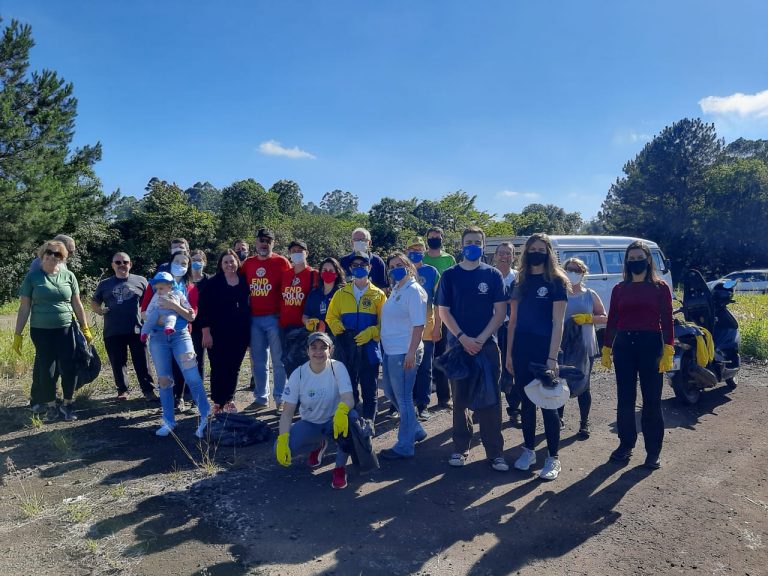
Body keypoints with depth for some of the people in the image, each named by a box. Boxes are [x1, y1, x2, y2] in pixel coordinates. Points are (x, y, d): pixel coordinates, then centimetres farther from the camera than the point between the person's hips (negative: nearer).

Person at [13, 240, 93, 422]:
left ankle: (67, 404, 18)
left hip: (65, 330, 1)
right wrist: (18, 334, -2)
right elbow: (24, 308, 0)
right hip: (41, 331, -1)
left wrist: (85, 329, 9)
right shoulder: (32, 277, -1)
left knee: (69, 368, -1)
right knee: (46, 370, 5)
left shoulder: (68, 276, 2)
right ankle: (51, 406, 22)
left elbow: (77, 304, 8)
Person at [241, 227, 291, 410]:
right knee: (258, 361, 9)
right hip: (254, 318, 4)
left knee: (278, 360, 0)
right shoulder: (248, 263, 10)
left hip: (274, 318, -4)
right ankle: (261, 397, 19)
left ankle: (280, 398, 8)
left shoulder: (281, 262, -1)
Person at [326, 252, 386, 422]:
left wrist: (370, 333, -17)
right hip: (346, 348, 2)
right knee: (349, 389, 7)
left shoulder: (378, 294, 4)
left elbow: (384, 321, -2)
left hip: (369, 348, -1)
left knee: (369, 389, 4)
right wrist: (341, 331, -7)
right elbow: (331, 317, 10)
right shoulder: (341, 293, 9)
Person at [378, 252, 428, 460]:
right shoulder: (395, 290, 14)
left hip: (404, 353, -10)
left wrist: (411, 352, -24)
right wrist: (384, 348, 17)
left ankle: (404, 447, 12)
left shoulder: (414, 291, -13)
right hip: (389, 351, 10)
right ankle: (416, 430, 34)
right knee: (391, 393, 19)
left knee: (403, 398, 0)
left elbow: (418, 325, -19)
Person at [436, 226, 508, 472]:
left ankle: (495, 452, 9)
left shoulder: (493, 275, 3)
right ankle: (460, 448, 20)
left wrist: (480, 339, -11)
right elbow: (444, 311, 1)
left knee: (490, 400, 1)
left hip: (487, 345, 0)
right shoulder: (450, 275, 3)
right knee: (460, 399, 8)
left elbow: (500, 312, -1)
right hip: (458, 345, 1)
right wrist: (463, 338, -12)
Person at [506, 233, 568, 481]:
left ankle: (553, 458, 13)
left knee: (547, 404, 0)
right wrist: (509, 353, 9)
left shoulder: (556, 282, -4)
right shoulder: (520, 282, 10)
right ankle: (529, 451, 25)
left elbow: (558, 323, -9)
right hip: (521, 349, 5)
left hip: (544, 349, -4)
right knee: (526, 402, 12)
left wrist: (552, 357, -16)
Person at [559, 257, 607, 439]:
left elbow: (604, 317, 7)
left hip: (584, 348, 0)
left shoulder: (590, 295, 4)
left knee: (583, 386, 7)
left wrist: (588, 318, -12)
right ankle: (558, 418, 24)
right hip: (562, 347, 0)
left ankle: (584, 423, 18)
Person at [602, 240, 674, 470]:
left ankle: (653, 451, 13)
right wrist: (606, 349, 7)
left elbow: (667, 321, -2)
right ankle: (626, 444, 22)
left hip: (651, 344, -2)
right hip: (623, 345, 3)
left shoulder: (660, 287, 1)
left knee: (651, 400, 2)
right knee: (624, 399, 8)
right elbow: (611, 321, 9)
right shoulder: (619, 289, 8)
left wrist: (668, 351, -10)